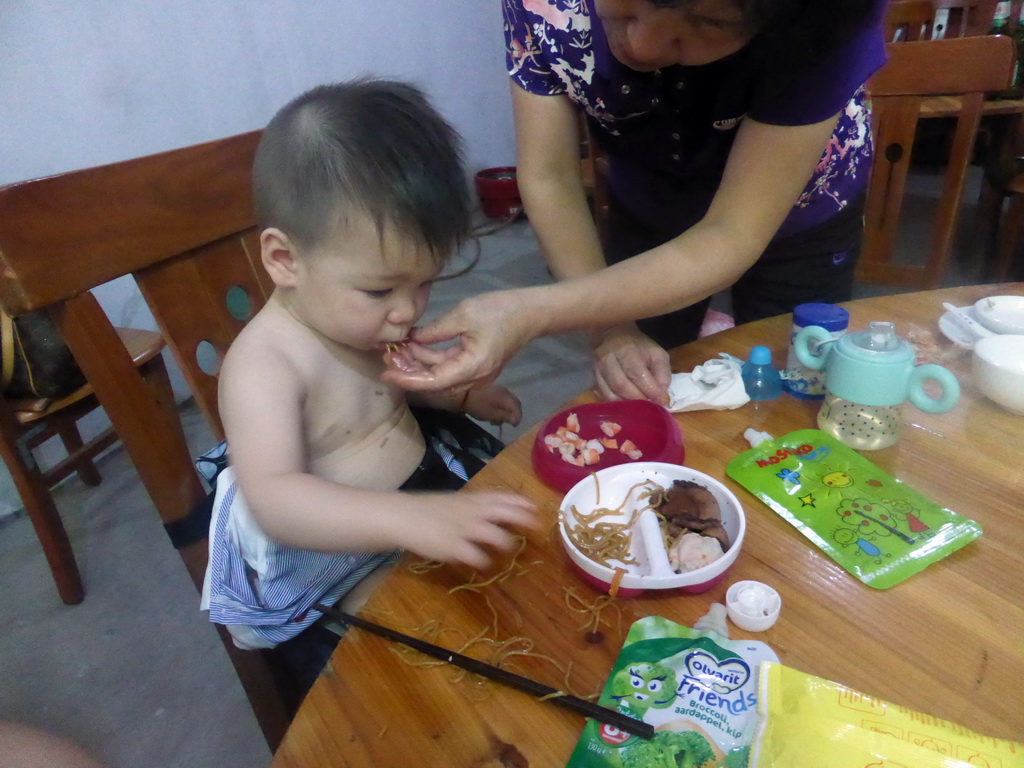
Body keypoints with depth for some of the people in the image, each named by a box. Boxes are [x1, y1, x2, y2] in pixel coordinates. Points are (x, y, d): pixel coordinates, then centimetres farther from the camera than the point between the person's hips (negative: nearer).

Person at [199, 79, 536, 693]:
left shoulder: (366, 315, -3)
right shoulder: (263, 365, -27)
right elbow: (273, 499, -40)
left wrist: (463, 394, 5)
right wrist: (408, 518, -54)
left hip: (432, 490, 8)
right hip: (335, 563, -7)